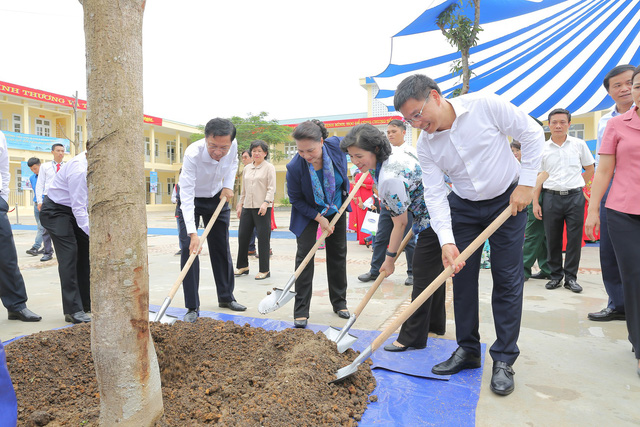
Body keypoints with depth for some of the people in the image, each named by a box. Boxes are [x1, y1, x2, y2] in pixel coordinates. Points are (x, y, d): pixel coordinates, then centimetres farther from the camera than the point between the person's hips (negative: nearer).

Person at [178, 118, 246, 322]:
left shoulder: (233, 145, -22)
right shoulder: (193, 154, -36)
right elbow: (187, 196, -38)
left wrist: (228, 185, -11)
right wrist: (192, 233, -45)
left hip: (218, 198, 4)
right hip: (191, 200, -4)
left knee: (222, 248, 9)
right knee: (189, 248, -12)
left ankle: (226, 297, 23)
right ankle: (192, 307, -3)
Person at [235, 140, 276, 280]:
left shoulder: (269, 167, -1)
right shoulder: (247, 168, 16)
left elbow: (271, 188, -9)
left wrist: (265, 202, -21)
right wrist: (240, 205, 17)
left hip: (263, 208, -6)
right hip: (247, 207, 6)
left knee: (263, 238, -3)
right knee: (242, 236, 9)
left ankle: (264, 270, 7)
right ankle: (242, 266, 25)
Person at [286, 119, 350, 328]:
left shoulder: (336, 145, -26)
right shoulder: (294, 167, -32)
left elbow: (343, 166, 0)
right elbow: (296, 200, -17)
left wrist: (347, 191, 1)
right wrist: (319, 218, -21)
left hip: (336, 209, 3)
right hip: (308, 212, -3)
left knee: (338, 254, 9)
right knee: (304, 254, -10)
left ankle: (339, 302, 24)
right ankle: (301, 311, -2)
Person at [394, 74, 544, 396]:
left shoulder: (485, 105, -20)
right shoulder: (425, 145, -11)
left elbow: (532, 133, -10)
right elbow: (434, 195, -14)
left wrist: (526, 183, -13)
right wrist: (446, 241, -25)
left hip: (508, 201, -3)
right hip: (463, 207, 3)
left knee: (507, 280, -2)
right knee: (461, 276, 3)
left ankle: (504, 359, 10)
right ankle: (467, 350, 19)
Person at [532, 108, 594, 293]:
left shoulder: (579, 144, 5)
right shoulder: (542, 148, 4)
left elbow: (590, 169, 15)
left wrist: (574, 186, 7)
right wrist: (535, 203, -2)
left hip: (575, 197, 0)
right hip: (551, 197, 0)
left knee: (574, 239, 2)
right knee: (552, 240, 5)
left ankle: (571, 277, 14)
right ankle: (556, 275, 19)